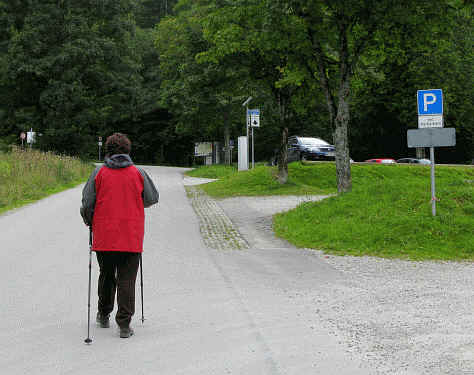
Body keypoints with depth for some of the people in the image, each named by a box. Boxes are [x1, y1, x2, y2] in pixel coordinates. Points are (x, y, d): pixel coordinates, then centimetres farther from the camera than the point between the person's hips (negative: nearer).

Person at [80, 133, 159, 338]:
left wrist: (89, 221, 14)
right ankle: (124, 324, -4)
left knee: (106, 276, 18)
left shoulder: (99, 172, -1)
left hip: (104, 235, 1)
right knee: (127, 279, 1)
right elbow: (152, 198, 8)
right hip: (132, 237, -1)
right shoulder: (138, 173, 1)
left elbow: (87, 202, -4)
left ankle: (103, 315, 31)